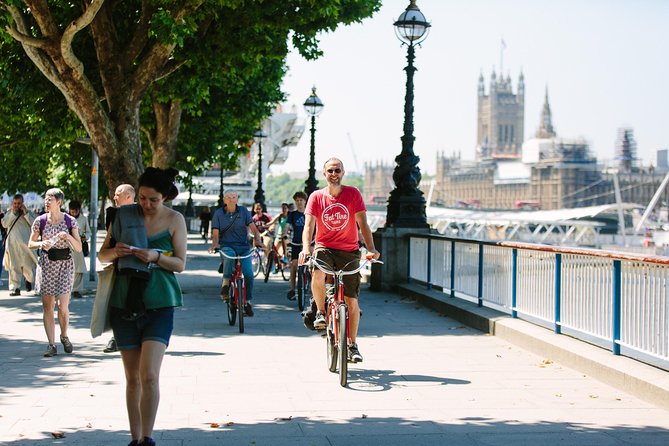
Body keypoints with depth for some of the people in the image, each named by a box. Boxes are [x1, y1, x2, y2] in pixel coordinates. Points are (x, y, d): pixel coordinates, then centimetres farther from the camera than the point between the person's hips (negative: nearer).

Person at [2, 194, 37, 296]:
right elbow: (4, 224, -4)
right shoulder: (9, 213, 10)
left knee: (28, 266, 0)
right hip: (12, 244, 1)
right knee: (14, 266, -1)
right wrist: (13, 213, -11)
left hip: (25, 243, -1)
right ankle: (15, 288, 2)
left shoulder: (28, 213, 6)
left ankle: (29, 280, 30)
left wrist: (26, 214, -11)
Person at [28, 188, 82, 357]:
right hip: (46, 264, 1)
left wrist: (68, 237, -19)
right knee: (47, 306, 0)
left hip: (65, 264, -1)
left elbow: (79, 248, -1)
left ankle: (64, 336, 20)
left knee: (63, 306, -7)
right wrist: (41, 244, -12)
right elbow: (30, 244, 9)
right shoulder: (40, 221, 1)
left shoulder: (70, 222, -2)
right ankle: (51, 345, 5)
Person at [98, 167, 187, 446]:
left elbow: (180, 264, 0)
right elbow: (102, 254, 8)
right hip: (124, 302, 2)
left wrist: (155, 256, -18)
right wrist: (115, 251, -14)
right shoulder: (124, 215, 4)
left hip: (159, 304, -2)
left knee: (149, 375, -13)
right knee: (132, 378, 7)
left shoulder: (174, 220, 1)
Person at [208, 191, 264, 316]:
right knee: (230, 254, -40)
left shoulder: (243, 211, 5)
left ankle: (247, 301, 3)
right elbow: (215, 233, 1)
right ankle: (225, 284, -23)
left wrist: (258, 240, -20)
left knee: (249, 274, -17)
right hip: (226, 246, -1)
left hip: (243, 247, 2)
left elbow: (253, 227, -2)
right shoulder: (218, 213, 3)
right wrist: (214, 244, -20)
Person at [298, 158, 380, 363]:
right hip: (324, 247, 0)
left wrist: (371, 248, -23)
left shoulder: (353, 194, -4)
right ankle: (321, 312, -8)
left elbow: (362, 223, -9)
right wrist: (306, 248, -31)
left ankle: (352, 345, 15)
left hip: (349, 250, 0)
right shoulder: (316, 197, -3)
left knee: (352, 300, 0)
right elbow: (309, 225, -12)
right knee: (317, 274, -35)